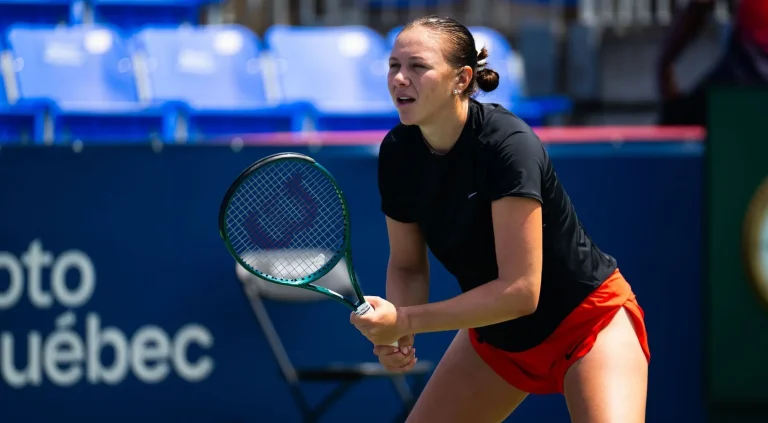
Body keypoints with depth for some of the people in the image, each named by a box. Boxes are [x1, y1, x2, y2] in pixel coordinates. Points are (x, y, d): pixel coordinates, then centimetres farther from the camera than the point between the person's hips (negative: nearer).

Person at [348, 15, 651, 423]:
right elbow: (407, 267, 3)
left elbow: (521, 291, -33)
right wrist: (395, 335, -19)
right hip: (494, 336, 7)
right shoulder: (397, 153, -10)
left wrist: (406, 321, -31)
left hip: (586, 322, -7)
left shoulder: (507, 144, -30)